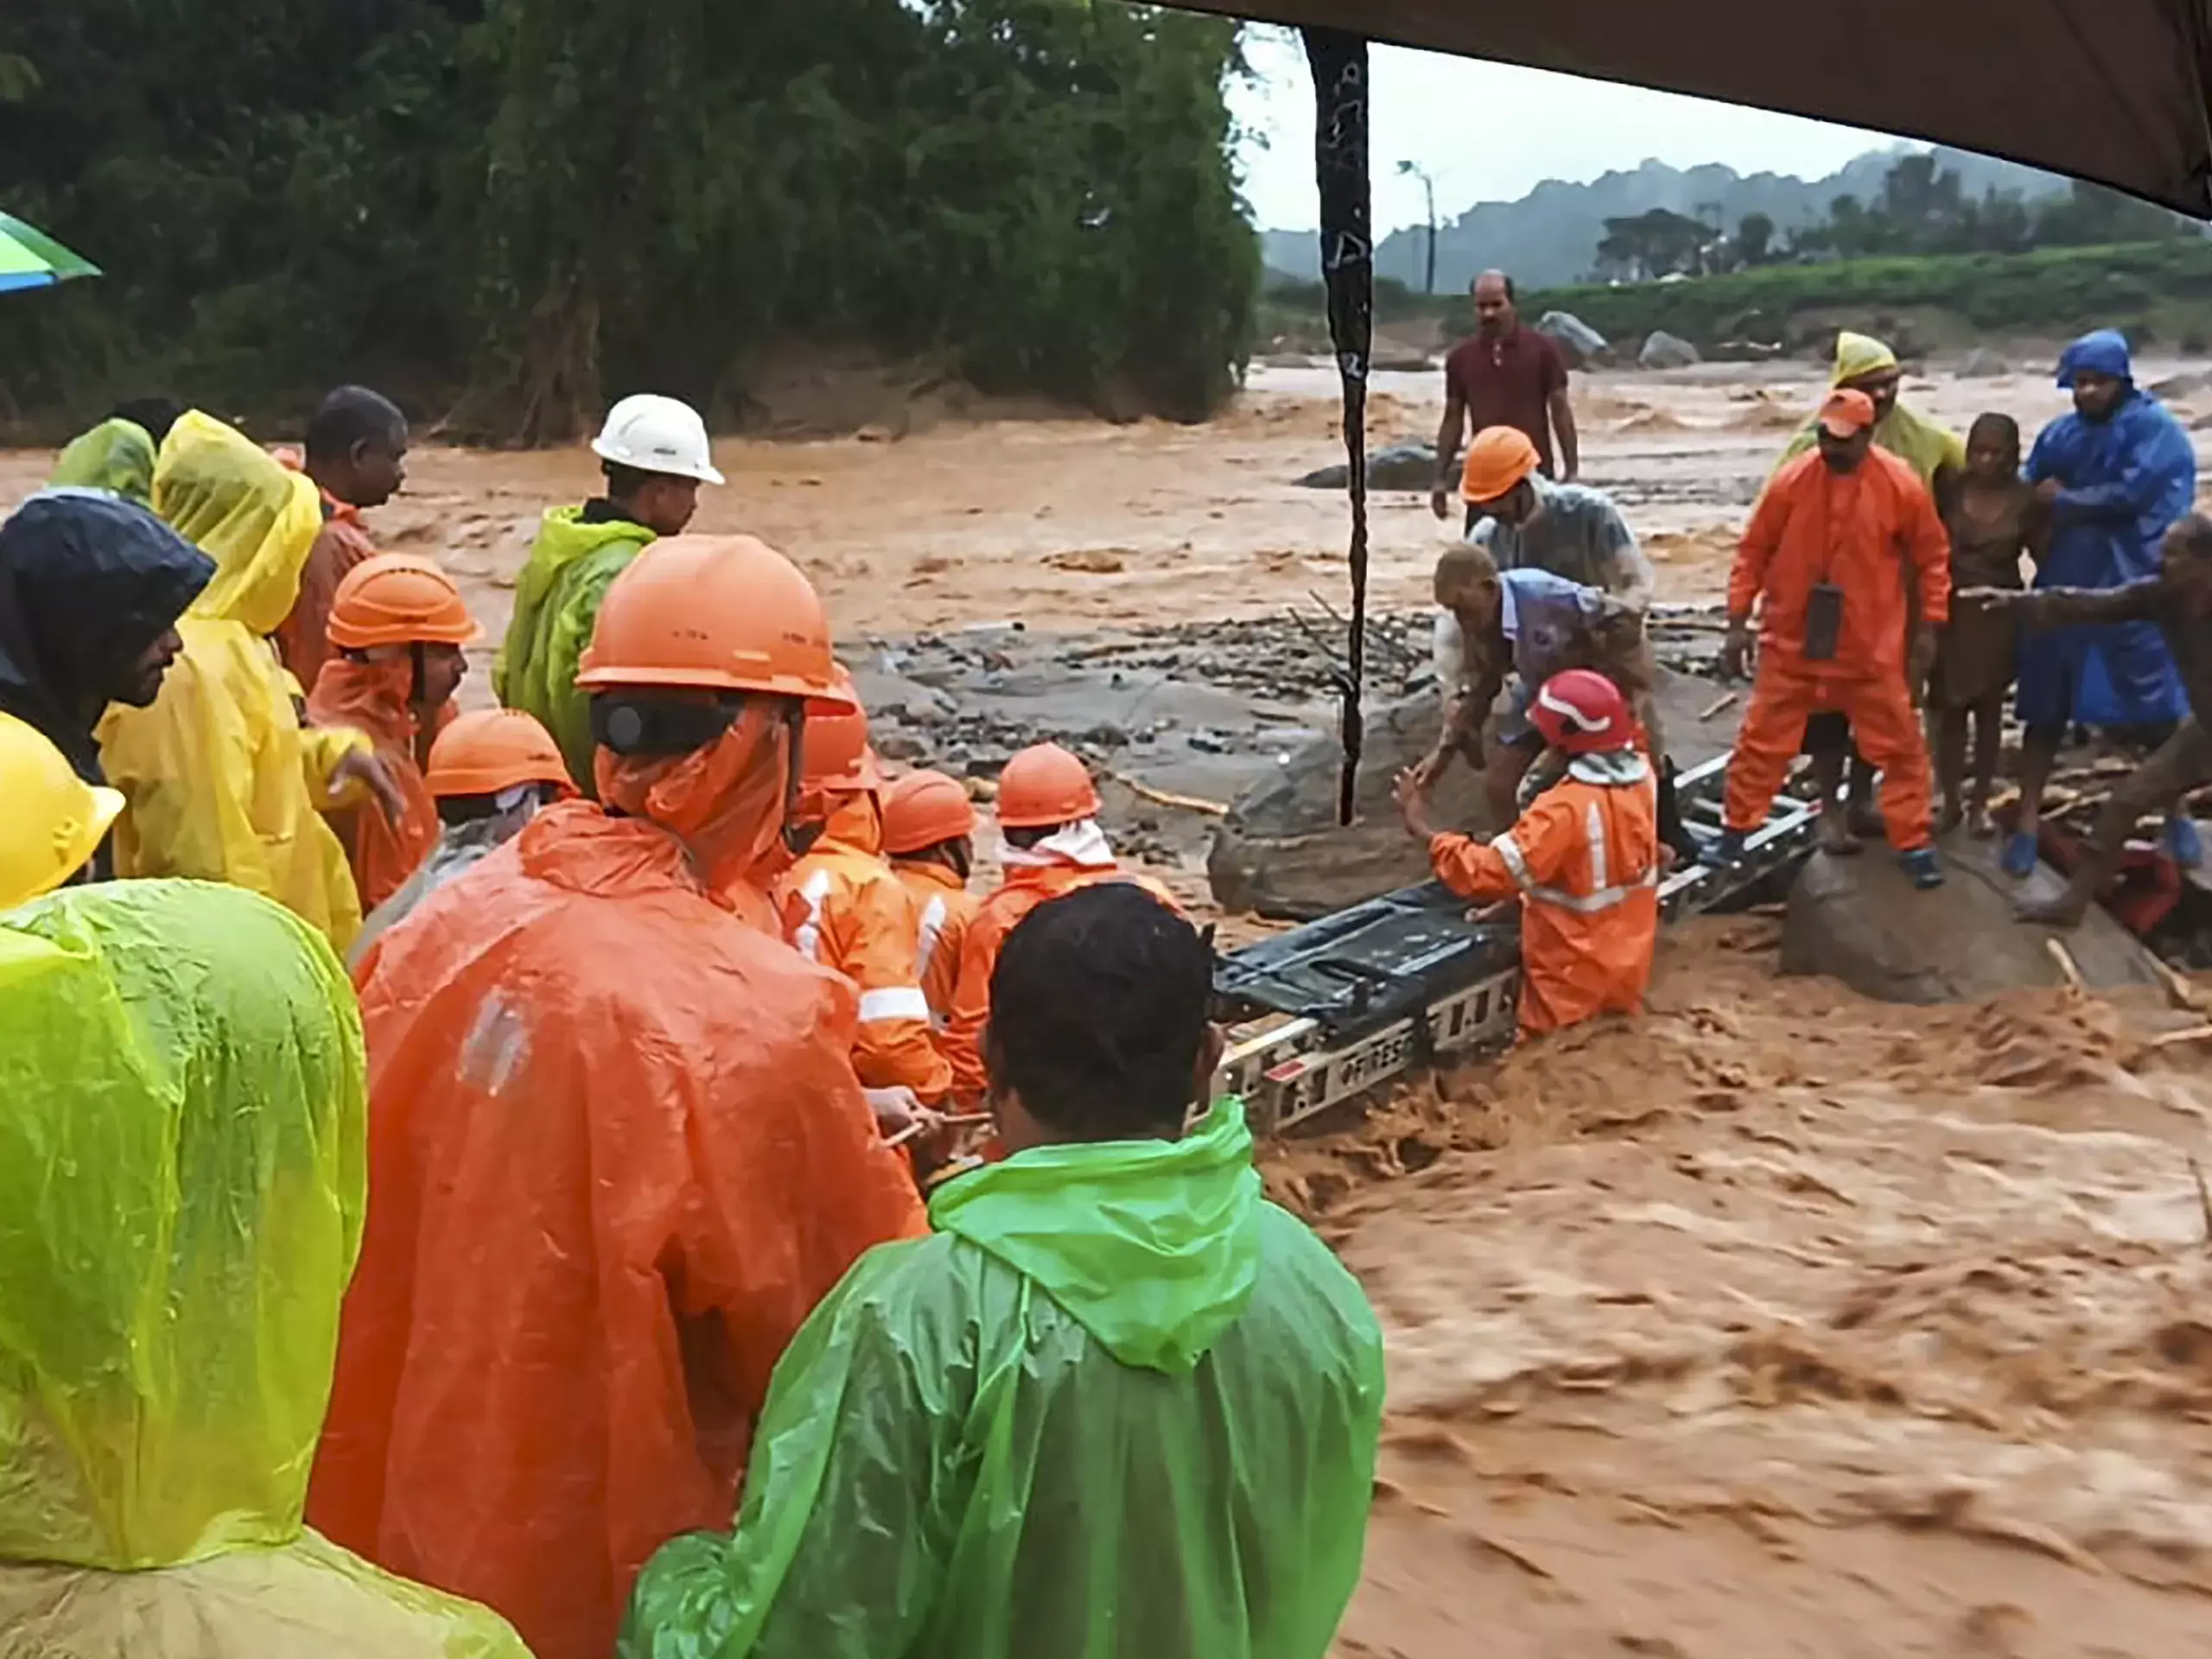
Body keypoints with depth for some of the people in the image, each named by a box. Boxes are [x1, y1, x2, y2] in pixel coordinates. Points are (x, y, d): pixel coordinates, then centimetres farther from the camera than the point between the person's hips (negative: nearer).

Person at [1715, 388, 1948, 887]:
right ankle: (1735, 834, 21)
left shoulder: (1902, 487, -10)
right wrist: (1738, 623, -3)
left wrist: (1928, 628, -1)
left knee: (1900, 745, 7)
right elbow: (1753, 553, -2)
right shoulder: (1790, 481, -9)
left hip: (1872, 648, 0)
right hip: (1791, 642, 0)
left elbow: (1932, 558, 1)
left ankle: (1913, 844, 19)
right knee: (1762, 740, 7)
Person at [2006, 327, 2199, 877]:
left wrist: (2065, 501, -5)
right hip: (2064, 588, 3)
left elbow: (2131, 494, -16)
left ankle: (2176, 816, 22)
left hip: (2135, 589, -3)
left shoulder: (2155, 428, -5)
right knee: (2045, 706, 5)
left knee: (2158, 707, 5)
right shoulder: (2059, 434, 9)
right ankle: (2028, 820, 12)